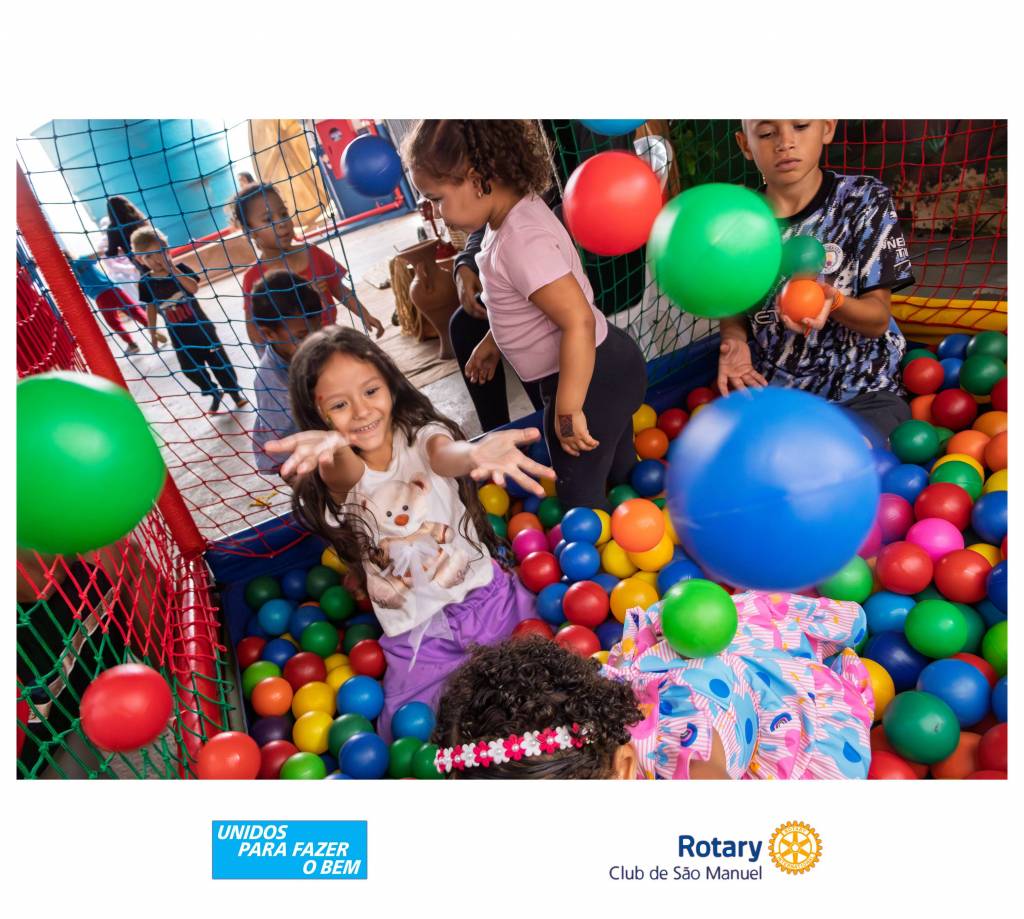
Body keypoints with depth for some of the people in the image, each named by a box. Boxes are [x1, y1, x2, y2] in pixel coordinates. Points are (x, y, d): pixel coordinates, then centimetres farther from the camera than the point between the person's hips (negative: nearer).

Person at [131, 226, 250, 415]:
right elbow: (151, 308, 5)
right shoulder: (146, 282, -6)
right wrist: (153, 333, 9)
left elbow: (194, 287, -27)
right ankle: (214, 394, 31)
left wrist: (173, 269, -29)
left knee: (219, 361, 6)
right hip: (178, 334, 2)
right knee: (190, 368, 6)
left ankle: (236, 394, 26)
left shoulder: (179, 268, -10)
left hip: (201, 326, -2)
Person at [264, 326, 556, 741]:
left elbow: (444, 455, -32)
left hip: (486, 597, 0)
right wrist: (329, 447, -58)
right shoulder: (337, 474, -7)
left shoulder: (422, 436, -8)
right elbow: (347, 471, -32)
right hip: (417, 636, 0)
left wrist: (474, 454, -58)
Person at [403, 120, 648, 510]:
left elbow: (578, 321, -33)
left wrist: (567, 411, -28)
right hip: (606, 365, 10)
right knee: (622, 473, 28)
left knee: (580, 497, 8)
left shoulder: (522, 240, -28)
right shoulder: (517, 213, 2)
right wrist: (490, 343, 27)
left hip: (589, 379, -10)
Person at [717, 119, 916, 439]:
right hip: (768, 389, 2)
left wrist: (832, 300, -30)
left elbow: (877, 321, -8)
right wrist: (734, 340, -14)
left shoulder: (866, 200, -5)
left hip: (861, 392, -1)